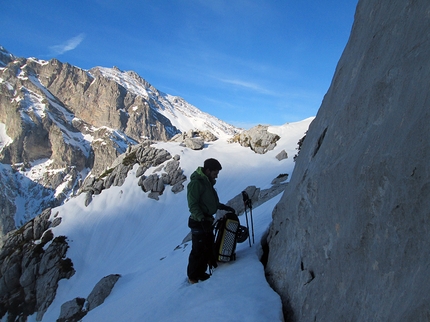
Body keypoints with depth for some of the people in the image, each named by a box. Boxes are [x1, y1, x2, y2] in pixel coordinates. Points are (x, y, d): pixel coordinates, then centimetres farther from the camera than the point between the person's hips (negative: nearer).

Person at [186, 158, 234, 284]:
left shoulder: (207, 182, 13)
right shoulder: (196, 183, -17)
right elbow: (193, 205, -21)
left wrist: (224, 207, 14)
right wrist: (202, 219, -28)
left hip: (207, 221, 10)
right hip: (199, 223, -9)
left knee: (208, 248, 16)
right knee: (198, 250, 1)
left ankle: (201, 273, 30)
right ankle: (193, 276, 16)